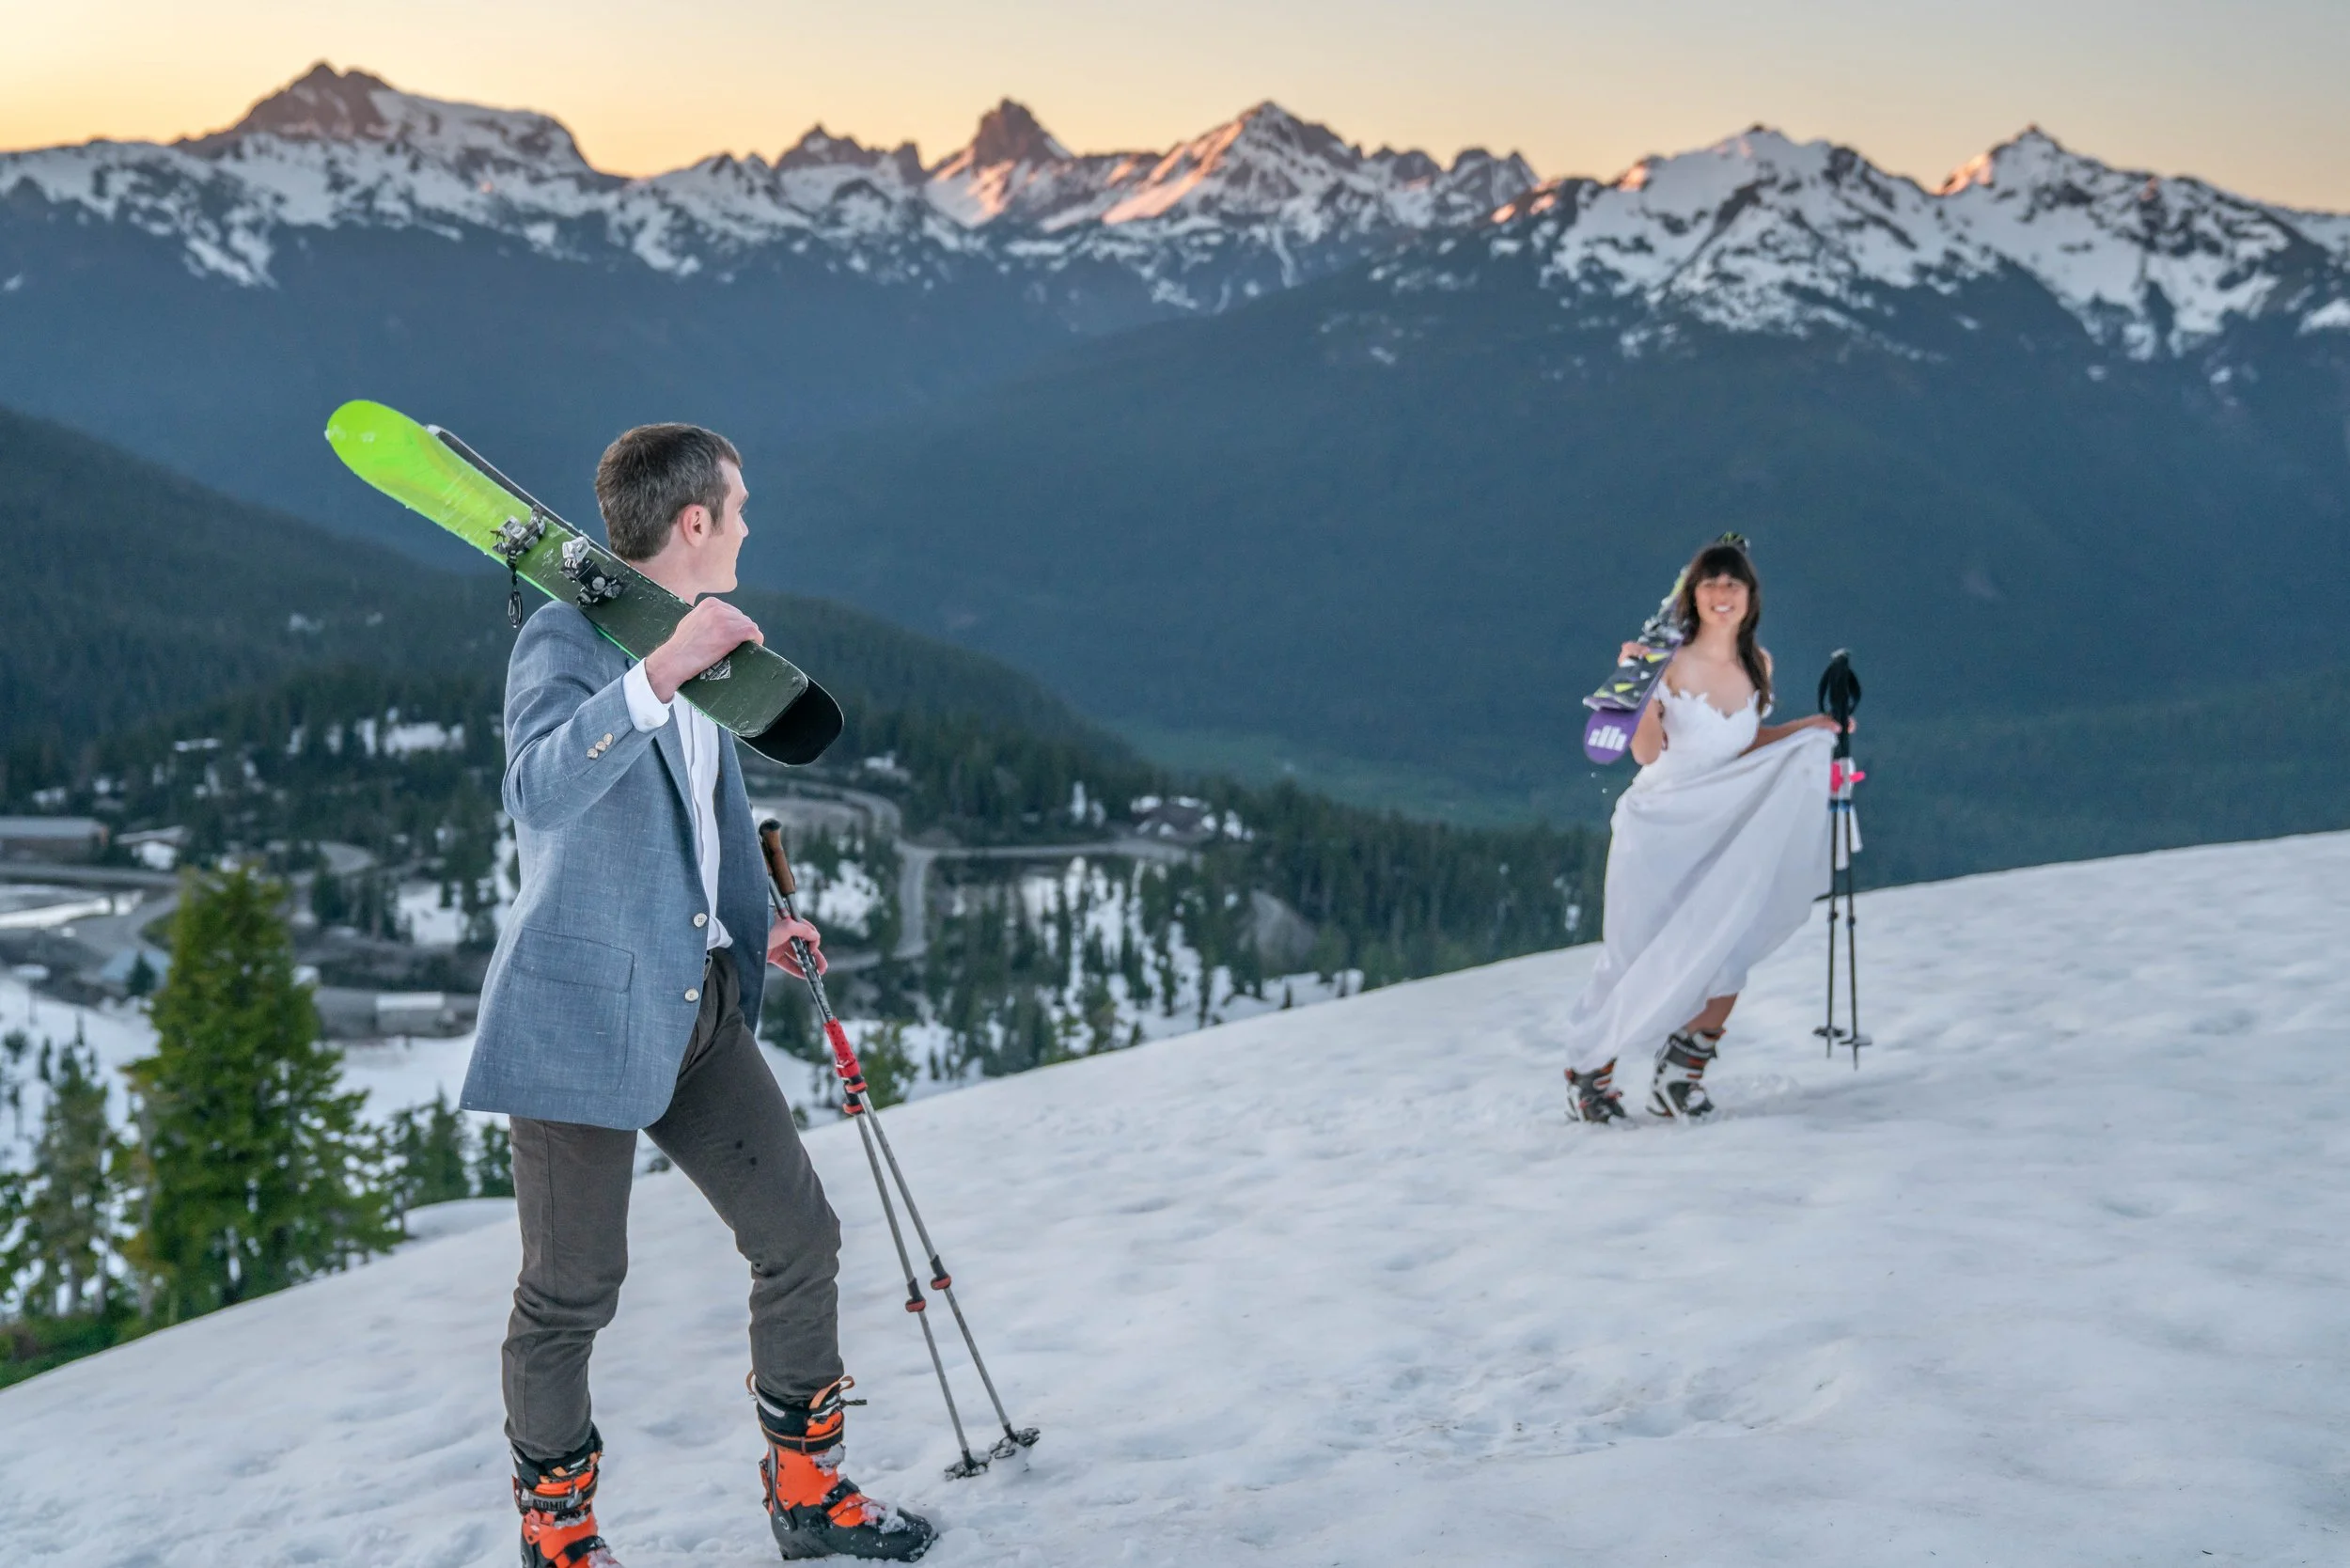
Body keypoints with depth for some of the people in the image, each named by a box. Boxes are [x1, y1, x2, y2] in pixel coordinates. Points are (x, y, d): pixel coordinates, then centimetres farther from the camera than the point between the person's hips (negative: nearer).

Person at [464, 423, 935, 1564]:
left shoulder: (697, 649, 13)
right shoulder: (564, 637, -14)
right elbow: (539, 792, -33)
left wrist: (753, 926, 14)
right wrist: (661, 671, -41)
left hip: (700, 1000, 8)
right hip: (585, 1009, -8)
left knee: (799, 1237, 9)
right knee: (572, 1290, 3)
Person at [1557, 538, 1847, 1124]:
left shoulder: (1757, 665, 1)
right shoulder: (1671, 663, -15)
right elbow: (1646, 752, -11)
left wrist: (1809, 727, 5)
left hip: (1720, 834, 5)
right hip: (1657, 831, -5)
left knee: (1730, 953, -8)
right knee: (1636, 960, -1)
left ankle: (1679, 1080, 7)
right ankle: (1589, 1075, 20)